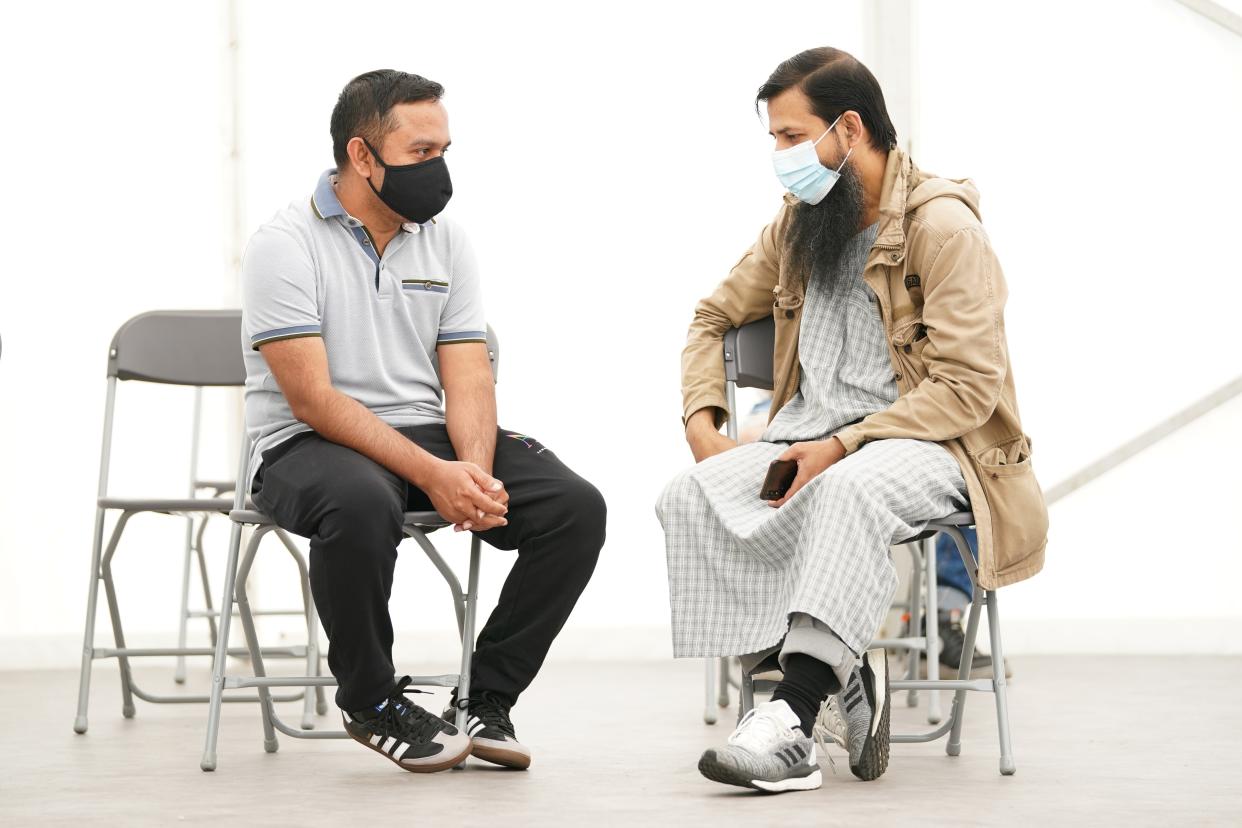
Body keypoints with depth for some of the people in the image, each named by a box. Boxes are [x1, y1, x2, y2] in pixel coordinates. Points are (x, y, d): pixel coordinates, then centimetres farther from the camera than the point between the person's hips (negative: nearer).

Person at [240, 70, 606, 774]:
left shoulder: (447, 242, 9)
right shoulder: (287, 245, -9)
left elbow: (469, 382, 3)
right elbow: (314, 401, -17)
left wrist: (474, 472, -20)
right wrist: (430, 474, -27)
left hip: (431, 439, 6)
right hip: (312, 449, -5)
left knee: (576, 507, -17)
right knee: (361, 503, -41)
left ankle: (488, 696, -4)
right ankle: (372, 702, -15)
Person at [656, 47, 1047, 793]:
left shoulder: (942, 225, -9)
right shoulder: (798, 225, 13)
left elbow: (968, 387, -15)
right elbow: (714, 317, 25)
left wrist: (844, 445, -22)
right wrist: (702, 421, 5)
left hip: (927, 442, -7)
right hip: (811, 434, 7)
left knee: (851, 487, -41)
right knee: (690, 498, -21)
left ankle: (793, 722, -46)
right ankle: (842, 671, -20)